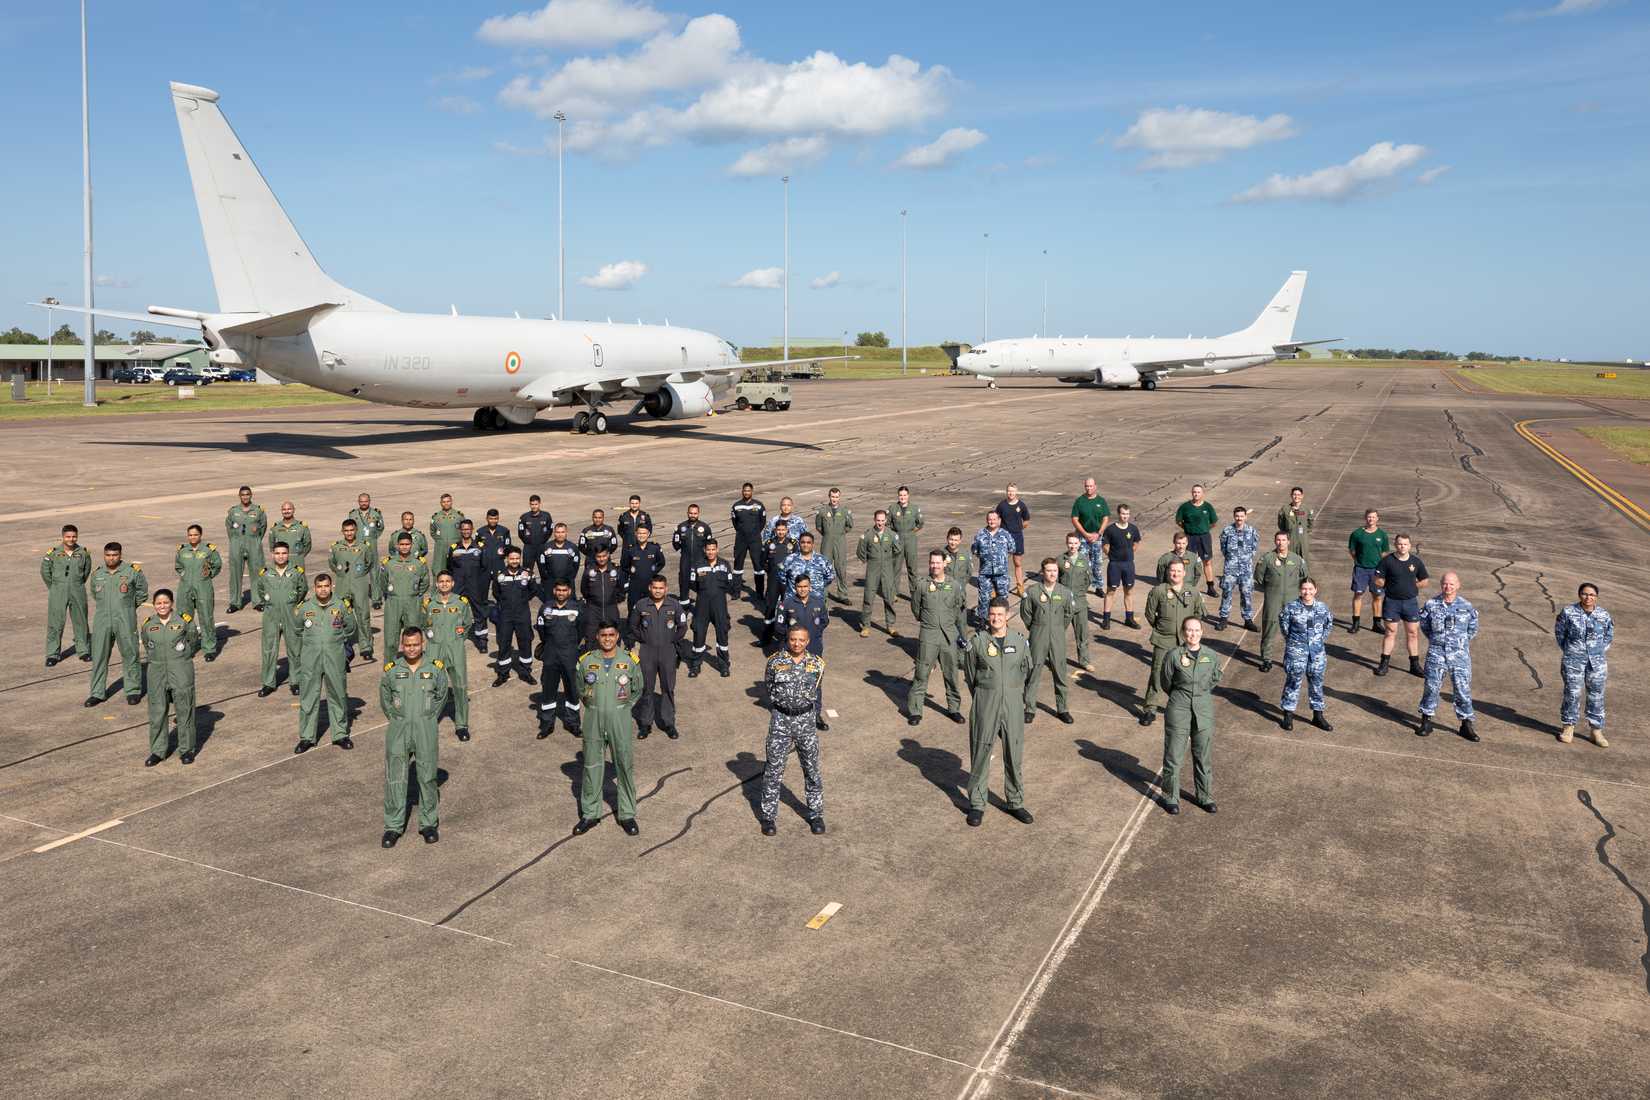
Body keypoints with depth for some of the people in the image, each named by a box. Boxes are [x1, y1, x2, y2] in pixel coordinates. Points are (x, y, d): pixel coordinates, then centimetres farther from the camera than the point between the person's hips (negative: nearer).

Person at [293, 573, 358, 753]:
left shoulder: (341, 606, -1)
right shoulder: (305, 608, 0)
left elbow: (350, 628, 15)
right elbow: (298, 630, 17)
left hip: (335, 659, 0)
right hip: (310, 659, 0)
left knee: (338, 696, 8)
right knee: (308, 697, 4)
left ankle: (340, 734, 19)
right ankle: (307, 737, 14)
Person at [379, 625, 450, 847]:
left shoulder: (436, 667, 1)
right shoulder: (391, 670, 2)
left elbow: (442, 696, 9)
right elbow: (385, 700, 11)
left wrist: (429, 721, 5)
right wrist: (396, 721, 6)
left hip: (426, 729, 0)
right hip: (398, 729, 0)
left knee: (428, 777, 5)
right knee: (394, 778, 2)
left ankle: (429, 823, 17)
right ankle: (393, 826, 11)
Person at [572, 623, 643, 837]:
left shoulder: (630, 660, -4)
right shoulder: (587, 661, -1)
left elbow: (637, 690, 8)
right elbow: (580, 688, 13)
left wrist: (622, 708, 5)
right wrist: (593, 707, 8)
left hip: (620, 720, -1)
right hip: (593, 720, 1)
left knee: (624, 766, 5)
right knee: (592, 766, 8)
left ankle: (627, 814, 16)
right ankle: (590, 814, 20)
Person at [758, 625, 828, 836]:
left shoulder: (817, 663, -1)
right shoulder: (775, 662, -5)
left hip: (806, 719, 1)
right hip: (780, 719, -1)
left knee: (812, 769, 9)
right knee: (773, 769, 3)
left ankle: (816, 814, 23)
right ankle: (768, 816, 15)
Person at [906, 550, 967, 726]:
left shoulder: (955, 586, 3)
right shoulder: (922, 585, -2)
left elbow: (960, 609, 13)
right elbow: (915, 607, 11)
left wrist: (961, 633, 14)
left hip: (949, 634, 2)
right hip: (928, 634, -2)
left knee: (951, 673, 10)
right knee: (921, 673, 0)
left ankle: (954, 708, 24)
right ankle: (914, 710, 7)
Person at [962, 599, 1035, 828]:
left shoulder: (1021, 642, 1)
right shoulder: (977, 642, -5)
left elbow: (1027, 672, 14)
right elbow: (970, 676, 4)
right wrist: (981, 701, 8)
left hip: (1013, 705, 2)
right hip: (985, 705, -2)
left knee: (1014, 755, 9)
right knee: (980, 754, 3)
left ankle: (1015, 802, 24)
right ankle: (977, 805, 15)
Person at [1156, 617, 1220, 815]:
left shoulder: (1212, 656, -1)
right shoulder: (1174, 655, -10)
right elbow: (1165, 683, 3)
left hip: (1204, 711, 3)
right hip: (1178, 710, -2)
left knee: (1204, 757, 13)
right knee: (1174, 756, 5)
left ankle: (1204, 796, 29)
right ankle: (1171, 798, 20)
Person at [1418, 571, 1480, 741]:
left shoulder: (1466, 607, -1)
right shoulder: (1432, 604, -1)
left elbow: (1473, 629, 13)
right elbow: (1424, 625, 12)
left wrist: (1461, 641, 9)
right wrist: (1435, 639, 8)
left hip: (1459, 654, 0)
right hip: (1436, 653, 0)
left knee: (1463, 689, 3)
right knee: (1431, 687, 4)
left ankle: (1466, 725, 15)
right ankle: (1426, 721, 16)